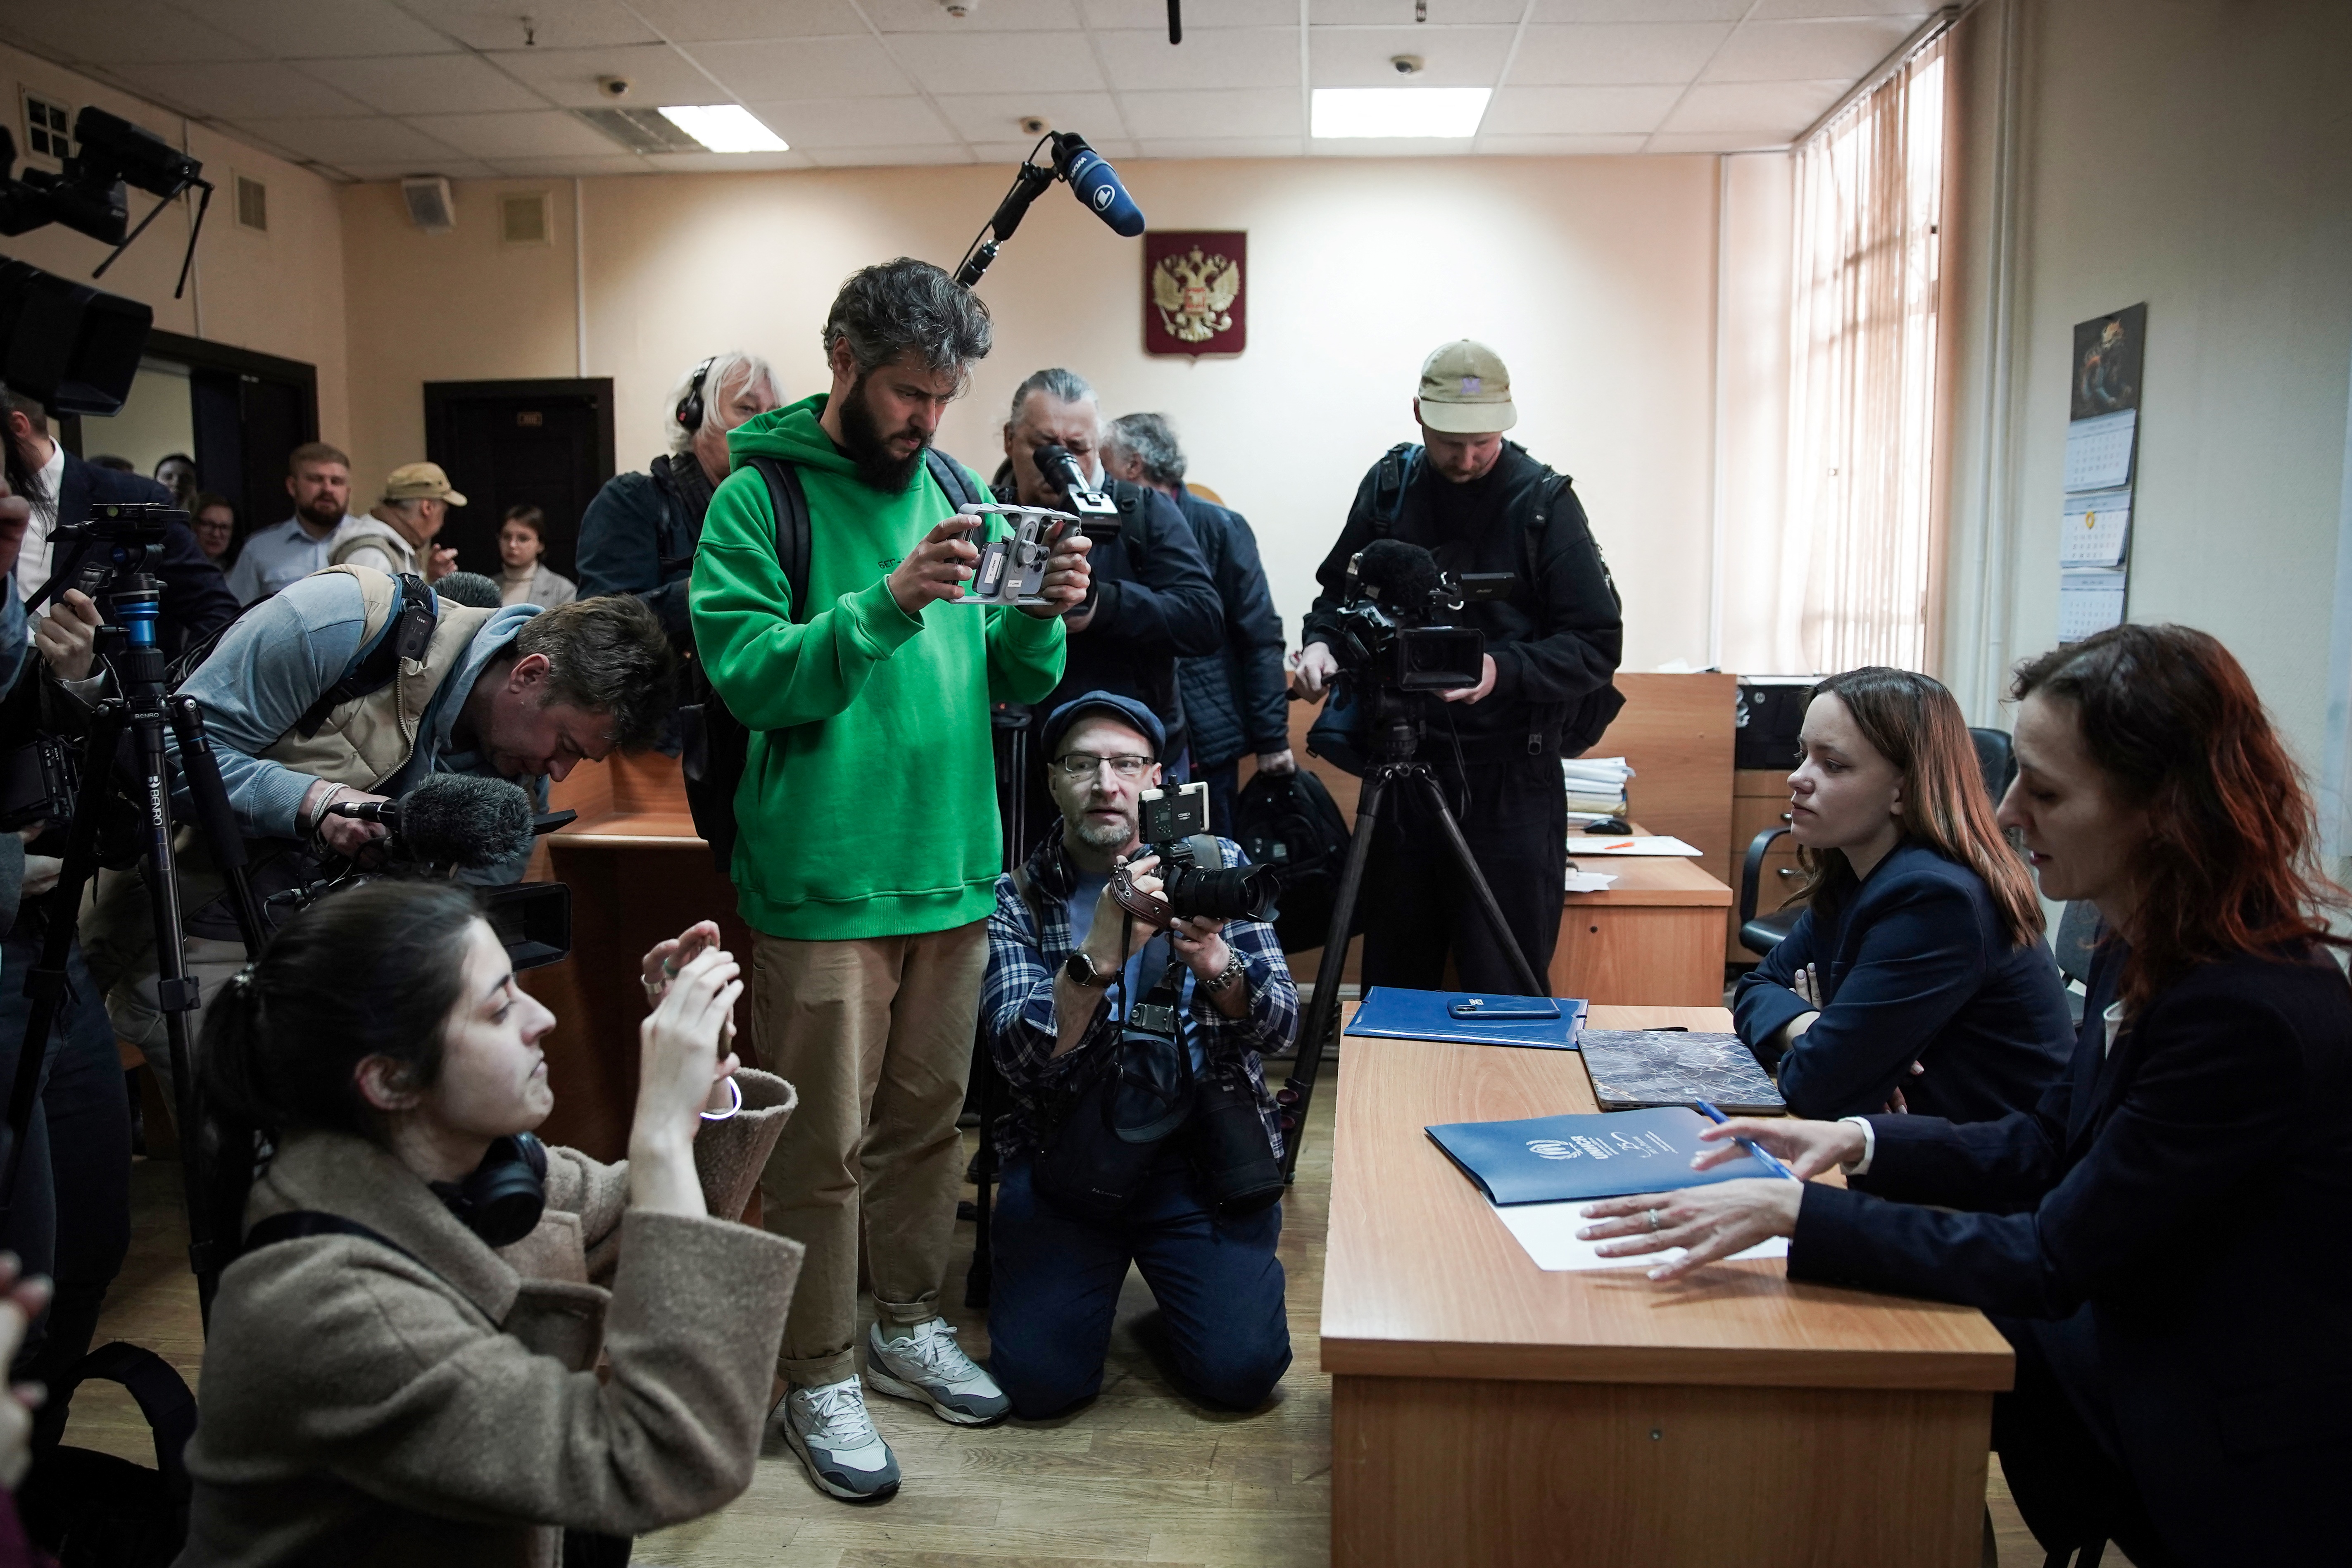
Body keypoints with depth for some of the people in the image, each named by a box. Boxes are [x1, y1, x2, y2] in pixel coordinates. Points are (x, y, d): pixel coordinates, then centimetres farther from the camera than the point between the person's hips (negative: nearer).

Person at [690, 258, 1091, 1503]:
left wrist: (1042, 619, -11)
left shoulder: (955, 491, 9)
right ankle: (819, 1377, 22)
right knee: (824, 1147, 5)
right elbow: (747, 673, -17)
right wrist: (885, 605, -28)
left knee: (928, 1119, 17)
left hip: (953, 871, 6)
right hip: (824, 884, -5)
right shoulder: (760, 498, -7)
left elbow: (1012, 682, 9)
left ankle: (907, 1324, 35)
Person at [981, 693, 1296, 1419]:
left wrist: (1217, 967, -25)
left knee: (1242, 1369, -15)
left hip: (1206, 1147, 1)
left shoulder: (1217, 864, 4)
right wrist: (1099, 956, -30)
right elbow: (1021, 1058, -14)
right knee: (1039, 1379, -14)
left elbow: (1281, 1026, -3)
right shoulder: (1018, 898, 0)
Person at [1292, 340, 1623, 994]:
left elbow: (1598, 644, -7)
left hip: (1510, 774, -3)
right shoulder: (1389, 485, 4)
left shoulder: (1544, 503, -5)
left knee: (1504, 985, 1)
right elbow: (1339, 591, 17)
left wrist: (1505, 669, -22)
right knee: (1394, 971, 13)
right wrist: (1319, 640, -4)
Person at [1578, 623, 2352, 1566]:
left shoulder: (2253, 1016, -30)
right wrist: (1861, 1143, -4)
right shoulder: (2146, 951, -2)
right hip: (2124, 1352, 7)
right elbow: (2049, 1145, 10)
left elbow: (2053, 1259, -25)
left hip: (2235, 1458, -7)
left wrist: (1796, 1211, -27)